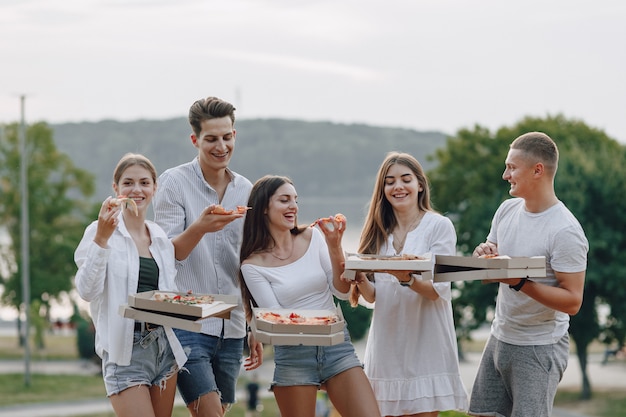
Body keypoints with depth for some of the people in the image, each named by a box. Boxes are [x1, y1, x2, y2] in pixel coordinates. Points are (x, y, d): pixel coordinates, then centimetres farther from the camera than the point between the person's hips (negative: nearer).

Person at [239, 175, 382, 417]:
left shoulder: (312, 238, 6)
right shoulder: (253, 265, -2)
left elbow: (343, 292, 1)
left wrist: (334, 247, -12)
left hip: (336, 345, 2)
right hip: (292, 354, -2)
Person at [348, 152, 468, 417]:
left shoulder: (439, 226, -3)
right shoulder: (378, 232, 11)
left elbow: (437, 290, -12)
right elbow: (372, 296, 8)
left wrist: (407, 278, -31)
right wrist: (360, 278, -14)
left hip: (425, 343, -4)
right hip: (386, 344, 4)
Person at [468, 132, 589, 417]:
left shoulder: (565, 231, -19)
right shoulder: (507, 210, 5)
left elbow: (572, 301, -21)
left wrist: (520, 282, -30)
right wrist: (484, 255, -6)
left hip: (539, 348, -7)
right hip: (500, 337, 8)